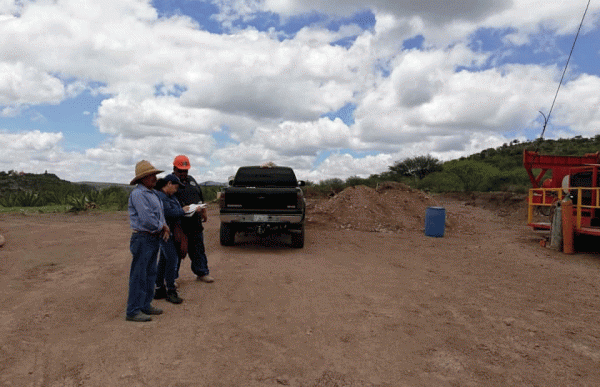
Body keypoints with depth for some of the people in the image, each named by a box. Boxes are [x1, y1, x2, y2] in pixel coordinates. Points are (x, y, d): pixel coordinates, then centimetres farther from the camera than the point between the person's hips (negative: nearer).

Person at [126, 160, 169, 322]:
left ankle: (145, 305, 27)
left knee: (150, 274, 16)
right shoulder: (138, 194, -15)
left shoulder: (153, 193, 16)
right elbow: (147, 219, -23)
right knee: (139, 276, -3)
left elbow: (161, 213, 19)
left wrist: (165, 228, 1)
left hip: (154, 238, 10)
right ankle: (133, 311, 5)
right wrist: (162, 227, -7)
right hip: (142, 238, -10)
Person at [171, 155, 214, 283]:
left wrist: (204, 211, 19)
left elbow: (201, 197, 24)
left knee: (198, 249, 13)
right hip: (179, 224, -6)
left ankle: (202, 272, 23)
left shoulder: (191, 180, 17)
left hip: (195, 223, 6)